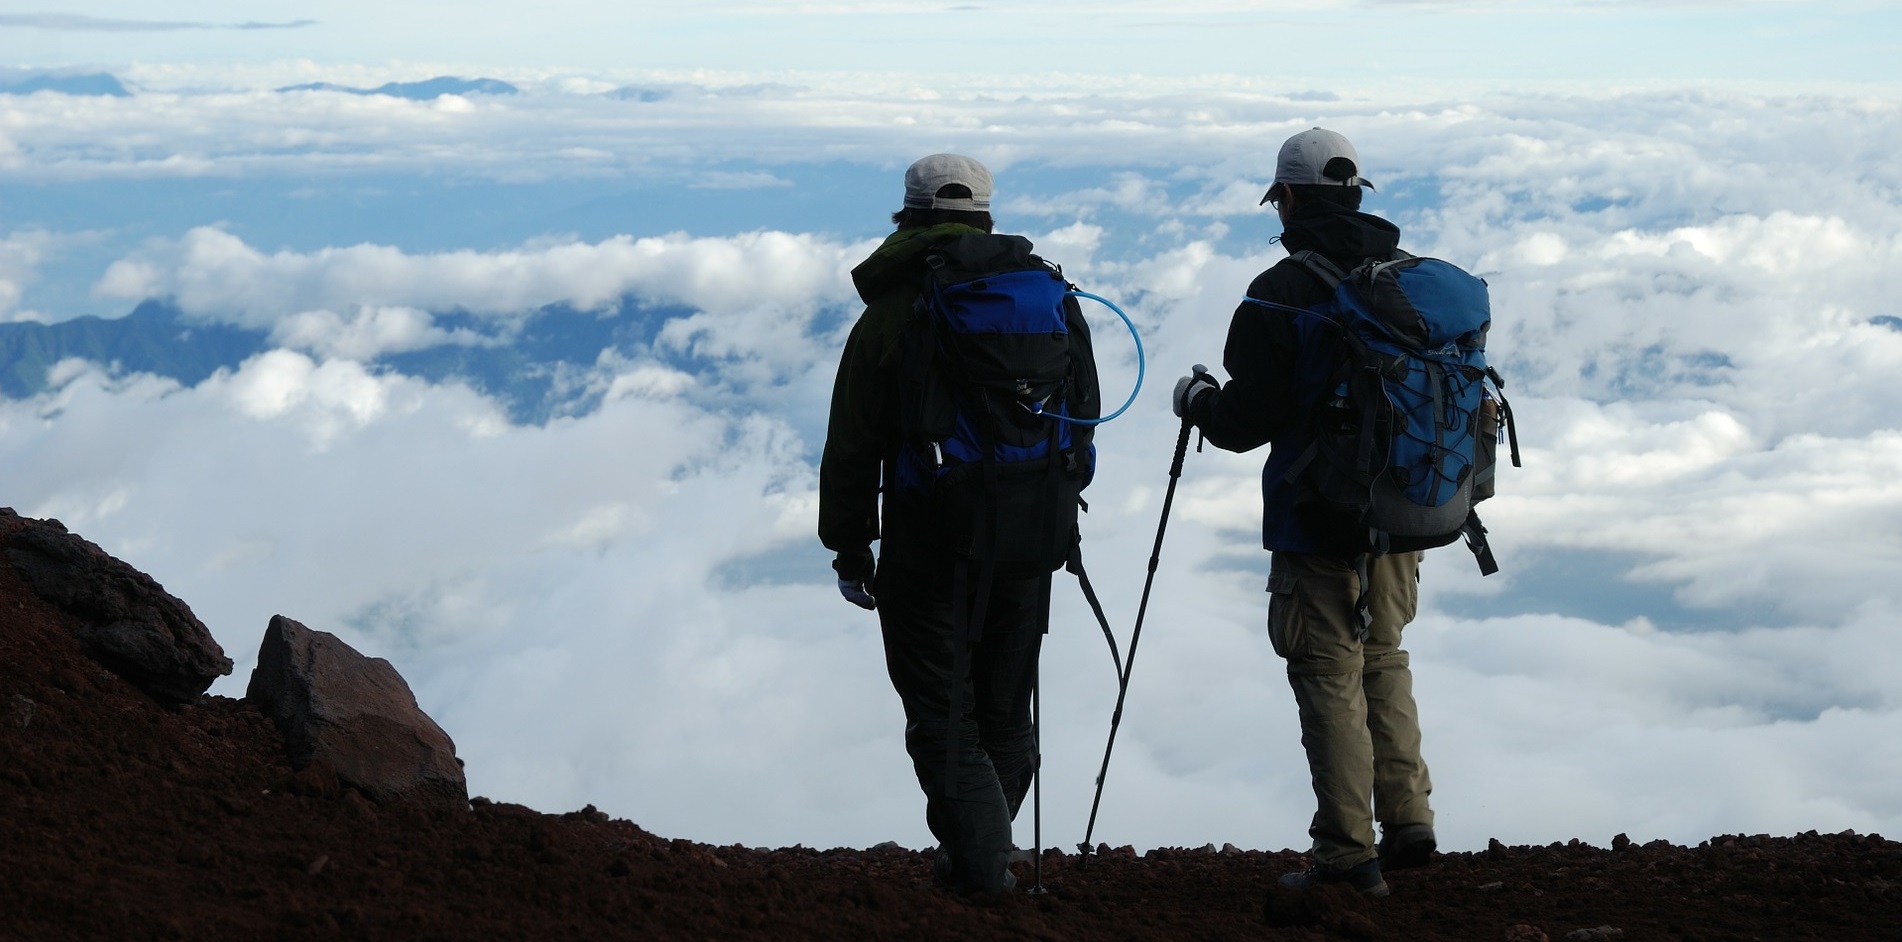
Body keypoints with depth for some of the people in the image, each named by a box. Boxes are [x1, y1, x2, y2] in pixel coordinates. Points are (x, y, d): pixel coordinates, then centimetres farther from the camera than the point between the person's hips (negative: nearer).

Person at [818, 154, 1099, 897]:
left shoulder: (890, 317, -8)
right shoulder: (1049, 299, 5)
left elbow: (853, 449, -7)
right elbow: (1081, 421, 10)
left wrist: (849, 549, 2)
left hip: (927, 541, -4)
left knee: (942, 713, 4)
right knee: (1005, 709, 17)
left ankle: (982, 858, -8)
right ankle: (975, 853, 29)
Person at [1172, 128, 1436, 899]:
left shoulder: (1279, 294, -14)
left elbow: (1245, 422, -13)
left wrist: (1197, 399, 8)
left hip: (1317, 518, -6)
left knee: (1330, 679, 1)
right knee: (1383, 661, 21)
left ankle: (1349, 856, 4)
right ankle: (1407, 820, 17)